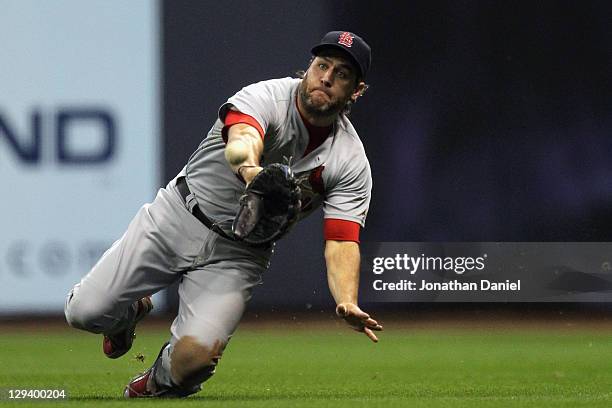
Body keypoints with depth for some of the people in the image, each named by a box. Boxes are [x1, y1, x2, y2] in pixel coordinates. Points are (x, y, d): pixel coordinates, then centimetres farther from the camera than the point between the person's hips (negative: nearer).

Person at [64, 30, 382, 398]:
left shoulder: (352, 163, -10)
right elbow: (239, 144, -42)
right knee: (84, 312, -10)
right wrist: (250, 168, -67)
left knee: (194, 358, -22)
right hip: (178, 218, -1)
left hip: (238, 254, 1)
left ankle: (161, 381, 17)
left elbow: (342, 242, -17)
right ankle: (134, 310, 29)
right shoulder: (266, 98, -19)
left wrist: (348, 303, -38)